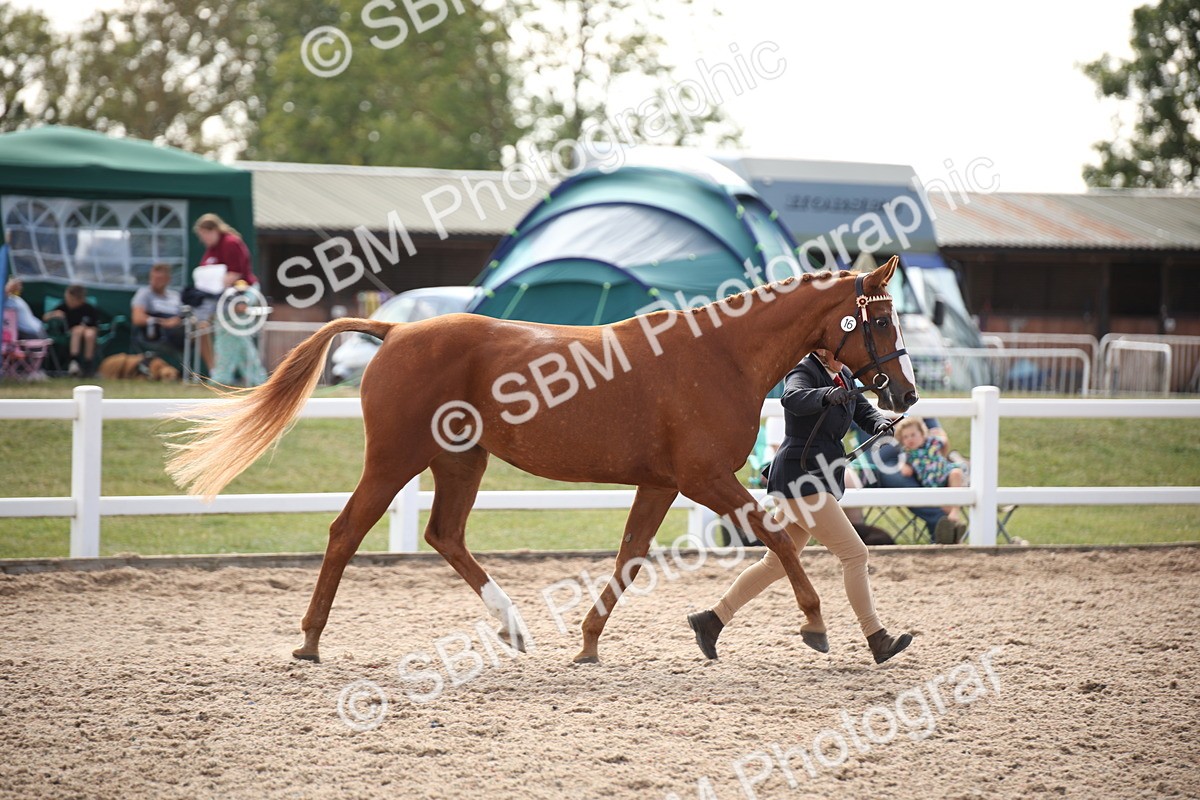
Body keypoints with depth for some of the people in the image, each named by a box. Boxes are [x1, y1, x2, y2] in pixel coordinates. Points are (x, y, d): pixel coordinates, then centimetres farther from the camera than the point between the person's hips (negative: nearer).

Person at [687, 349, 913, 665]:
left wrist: (880, 423, -7)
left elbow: (863, 410, 16)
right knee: (855, 554, -9)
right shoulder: (804, 372, -14)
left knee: (778, 562, 14)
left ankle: (712, 619, 18)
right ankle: (877, 641, -6)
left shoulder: (844, 376, 13)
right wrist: (827, 394, -55)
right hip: (801, 476, -10)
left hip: (818, 478, 10)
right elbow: (794, 398, -35)